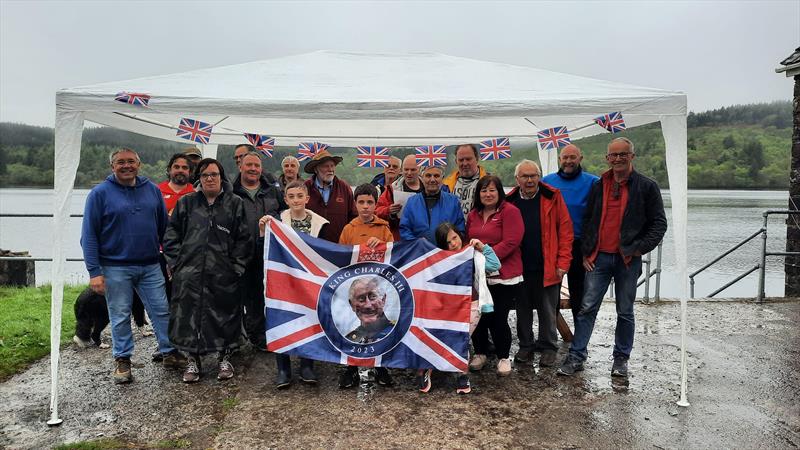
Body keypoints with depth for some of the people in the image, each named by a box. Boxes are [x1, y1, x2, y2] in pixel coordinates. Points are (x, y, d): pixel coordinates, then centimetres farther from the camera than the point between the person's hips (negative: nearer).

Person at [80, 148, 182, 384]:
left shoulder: (152, 190, 7)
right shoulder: (100, 193, -3)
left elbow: (164, 226, 12)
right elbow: (89, 235, -4)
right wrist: (94, 272, -10)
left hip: (150, 266, 3)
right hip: (116, 268, -3)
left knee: (161, 311, 6)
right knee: (120, 316, 6)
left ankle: (170, 353, 20)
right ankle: (122, 360, 21)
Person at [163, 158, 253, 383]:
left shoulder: (235, 204, 6)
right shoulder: (186, 203, 11)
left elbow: (244, 238, 3)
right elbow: (171, 235, 11)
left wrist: (236, 266, -3)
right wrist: (176, 263, 2)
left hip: (224, 274, -1)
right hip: (189, 274, 2)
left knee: (224, 315, 4)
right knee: (189, 314, 4)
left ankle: (224, 357, 22)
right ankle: (193, 359, 21)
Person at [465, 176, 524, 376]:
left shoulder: (510, 211, -6)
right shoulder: (473, 214, 14)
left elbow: (510, 243, -14)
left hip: (503, 276, -5)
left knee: (498, 319, -2)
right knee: (477, 316, 5)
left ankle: (503, 357, 20)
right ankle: (480, 353, 27)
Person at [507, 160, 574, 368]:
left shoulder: (552, 197, -3)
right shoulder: (510, 201, 4)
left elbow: (565, 229, -4)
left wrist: (563, 262, -9)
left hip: (547, 267, -2)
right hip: (520, 267, 2)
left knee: (547, 310, 7)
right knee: (523, 309, 13)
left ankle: (548, 347, 22)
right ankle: (526, 346, 27)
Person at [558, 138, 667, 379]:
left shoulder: (647, 186, 0)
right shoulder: (598, 186, 9)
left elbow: (659, 223, 0)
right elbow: (587, 221, 13)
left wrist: (640, 249, -10)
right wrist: (586, 253, 4)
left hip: (628, 260, -2)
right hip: (599, 258, 2)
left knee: (625, 312, 10)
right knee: (587, 307, 0)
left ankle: (621, 359, 23)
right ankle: (576, 356, 7)